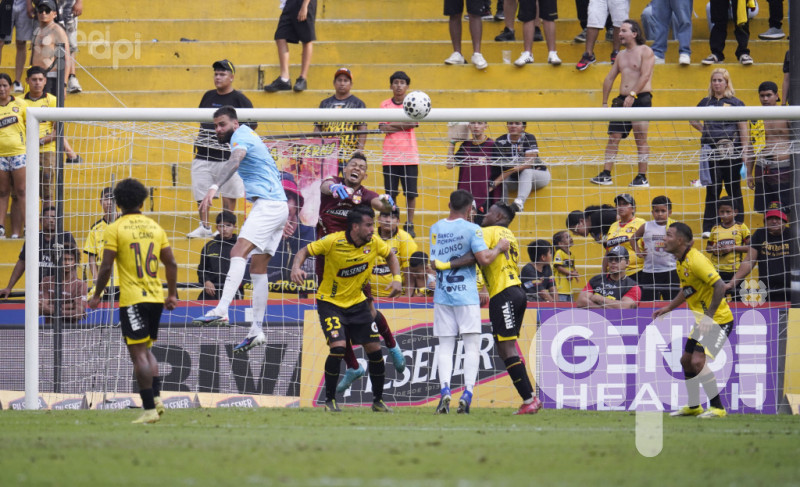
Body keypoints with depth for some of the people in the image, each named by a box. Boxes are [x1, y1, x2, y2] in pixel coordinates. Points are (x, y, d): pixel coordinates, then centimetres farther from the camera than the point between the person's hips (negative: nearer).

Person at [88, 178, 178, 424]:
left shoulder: (115, 229, -5)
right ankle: (157, 398, 5)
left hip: (132, 299, -5)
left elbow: (106, 267, -8)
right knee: (147, 350, 19)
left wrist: (96, 295, 3)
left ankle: (149, 409, -9)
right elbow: (171, 263, 10)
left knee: (139, 354, -4)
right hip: (156, 298, 5)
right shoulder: (154, 227, 9)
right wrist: (172, 294, 19)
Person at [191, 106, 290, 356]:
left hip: (268, 204, -11)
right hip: (278, 206, 11)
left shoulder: (241, 136, -9)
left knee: (239, 252, -25)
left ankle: (222, 310, -42)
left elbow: (234, 162, -30)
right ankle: (257, 330, 10)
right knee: (258, 268, 11)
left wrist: (214, 187, -44)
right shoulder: (249, 134, 22)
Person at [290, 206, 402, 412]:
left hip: (357, 302, 5)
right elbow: (305, 251, -11)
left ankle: (378, 401, 19)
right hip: (330, 302, -5)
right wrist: (296, 268, -32)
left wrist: (397, 278, -5)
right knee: (338, 347, -22)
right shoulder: (333, 241, -21)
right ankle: (329, 400, -4)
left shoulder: (374, 242, -8)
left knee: (375, 349, 1)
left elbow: (390, 255, 11)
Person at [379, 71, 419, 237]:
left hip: (409, 156, -1)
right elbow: (383, 128, -3)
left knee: (411, 193, -1)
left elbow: (413, 123, -10)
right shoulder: (385, 105, 8)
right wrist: (403, 125, -8)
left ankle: (409, 225, 8)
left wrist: (393, 125, -14)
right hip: (390, 155, 1)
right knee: (390, 193, 0)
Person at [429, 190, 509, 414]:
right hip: (466, 295, -4)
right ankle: (467, 393, -12)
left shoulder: (436, 229, 7)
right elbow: (484, 258, -15)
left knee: (445, 346, 5)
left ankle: (445, 390, -14)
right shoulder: (471, 229, -7)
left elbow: (435, 263, 5)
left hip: (442, 294, 4)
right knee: (472, 345, 0)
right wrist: (499, 248, 1)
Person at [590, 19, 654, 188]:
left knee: (641, 139, -6)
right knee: (613, 137, 0)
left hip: (641, 99, -7)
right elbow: (610, 78, 21)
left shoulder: (645, 51, -2)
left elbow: (645, 76, -14)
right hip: (622, 100, 7)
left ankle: (642, 178, -5)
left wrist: (633, 95, -24)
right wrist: (604, 102, 14)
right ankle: (606, 175, -2)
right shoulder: (621, 55, 19)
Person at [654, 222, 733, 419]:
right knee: (686, 360, 15)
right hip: (703, 320, 10)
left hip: (718, 319, -10)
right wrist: (668, 308, 19)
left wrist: (709, 317, -28)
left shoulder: (696, 260, -23)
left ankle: (718, 408, -12)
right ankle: (693, 406, 29)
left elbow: (720, 286, -28)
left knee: (698, 361, -20)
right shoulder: (681, 262, 8)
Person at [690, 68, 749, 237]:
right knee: (712, 190, 3)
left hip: (731, 152, -3)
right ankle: (708, 228, 4)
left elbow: (744, 131, 0)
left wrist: (745, 153, -7)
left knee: (733, 189, 3)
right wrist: (704, 130, 10)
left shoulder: (736, 103, 1)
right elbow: (693, 120, 27)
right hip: (711, 152, 3)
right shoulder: (706, 102, 11)